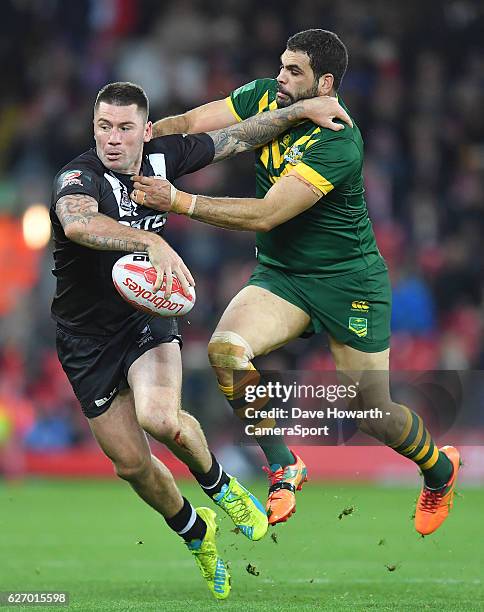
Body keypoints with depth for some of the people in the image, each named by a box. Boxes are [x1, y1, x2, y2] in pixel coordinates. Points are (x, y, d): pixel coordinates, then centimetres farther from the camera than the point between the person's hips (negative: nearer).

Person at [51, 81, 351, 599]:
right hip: (87, 337, -2)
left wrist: (303, 109, 7)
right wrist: (152, 242, -60)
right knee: (130, 463, 3)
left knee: (160, 416, -29)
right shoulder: (78, 177, -24)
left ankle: (218, 484, 1)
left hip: (147, 314, 2)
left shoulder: (162, 156, -6)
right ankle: (194, 532, 32)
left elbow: (238, 137, 9)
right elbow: (77, 224, -48)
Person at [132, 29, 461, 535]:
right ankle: (283, 468, -6)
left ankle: (440, 469, 35)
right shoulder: (264, 97, -5)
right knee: (225, 349, -24)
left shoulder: (337, 143, -27)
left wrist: (180, 202, -36)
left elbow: (265, 215, -32)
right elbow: (190, 124, -4)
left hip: (348, 280, -5)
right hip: (279, 273, 5)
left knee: (372, 415, 0)